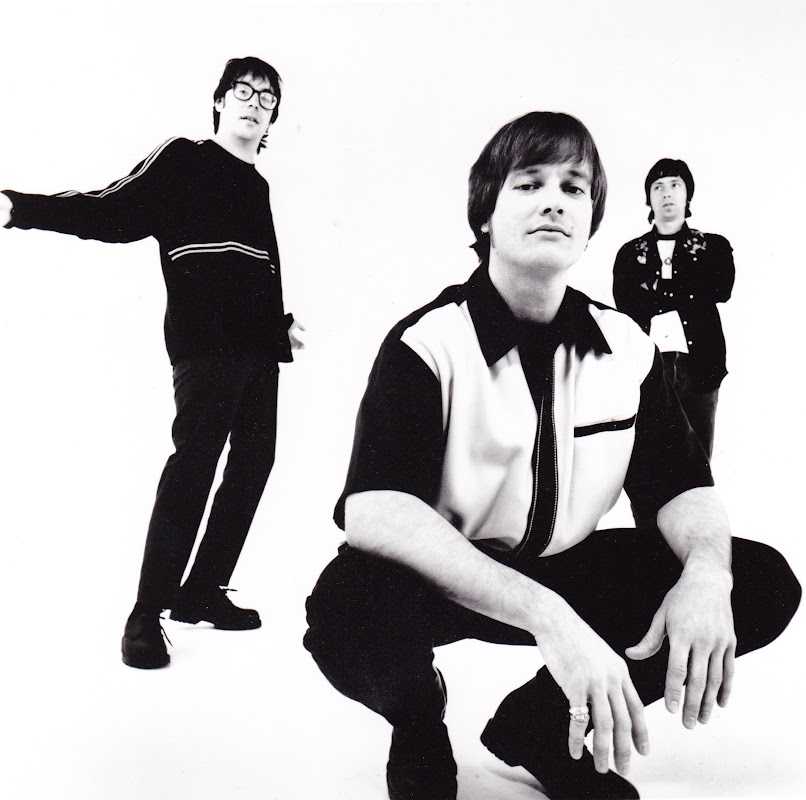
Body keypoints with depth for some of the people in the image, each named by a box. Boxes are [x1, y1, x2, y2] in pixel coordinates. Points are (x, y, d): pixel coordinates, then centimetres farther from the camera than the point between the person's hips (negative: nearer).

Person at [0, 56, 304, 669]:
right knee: (195, 459, -16)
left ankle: (202, 591, 16)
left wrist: (281, 322, 30)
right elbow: (111, 213, -6)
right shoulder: (182, 160, 4)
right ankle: (147, 614, -9)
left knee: (253, 460, 5)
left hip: (258, 345, 7)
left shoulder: (257, 186, 21)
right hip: (203, 341, -7)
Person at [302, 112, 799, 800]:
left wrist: (707, 572, -28)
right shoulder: (428, 344, -19)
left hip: (566, 571, 5)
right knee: (351, 611, -38)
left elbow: (680, 486, -2)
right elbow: (374, 512, -33)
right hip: (440, 582, -4)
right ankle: (420, 732, 3)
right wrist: (545, 616, -45)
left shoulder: (626, 348, -4)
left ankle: (539, 726, 6)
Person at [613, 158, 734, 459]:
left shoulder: (714, 247, 15)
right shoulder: (630, 253, 15)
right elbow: (625, 305, 1)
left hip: (699, 365, 0)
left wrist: (656, 289, 0)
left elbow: (720, 291, -2)